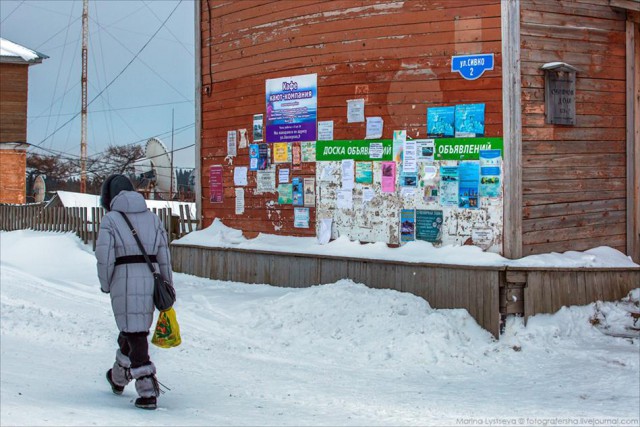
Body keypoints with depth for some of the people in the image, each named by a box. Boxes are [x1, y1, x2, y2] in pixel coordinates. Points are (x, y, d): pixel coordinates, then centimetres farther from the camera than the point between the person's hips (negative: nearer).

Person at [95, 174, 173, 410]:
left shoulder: (110, 219, -3)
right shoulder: (152, 217, 12)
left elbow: (105, 257, -9)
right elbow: (164, 256, 9)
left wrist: (106, 285, 6)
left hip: (124, 280, -5)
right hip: (150, 280, 5)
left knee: (135, 335, -1)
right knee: (134, 330, 21)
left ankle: (147, 393, -3)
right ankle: (118, 378, 39)